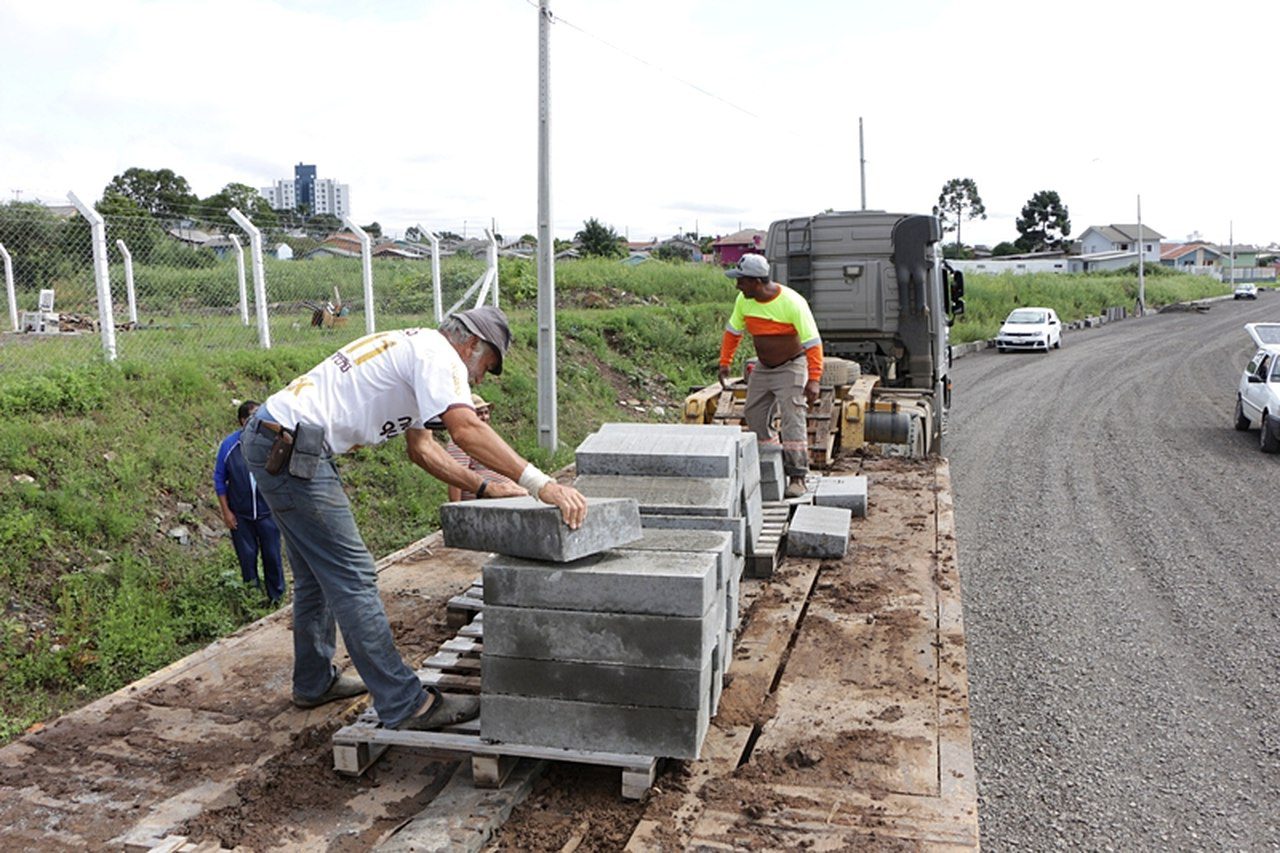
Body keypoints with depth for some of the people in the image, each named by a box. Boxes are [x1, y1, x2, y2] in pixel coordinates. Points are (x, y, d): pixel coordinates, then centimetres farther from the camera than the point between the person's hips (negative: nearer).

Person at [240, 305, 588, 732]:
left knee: (318, 573, 21)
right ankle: (404, 704, -3)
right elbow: (465, 428, -28)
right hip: (290, 451, -11)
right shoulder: (438, 353, -11)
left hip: (270, 439, 11)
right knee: (352, 577, -9)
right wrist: (541, 484, -32)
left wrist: (484, 487, 14)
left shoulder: (412, 348, 21)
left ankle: (315, 682, 36)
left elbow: (421, 446, 21)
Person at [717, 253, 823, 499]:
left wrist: (813, 380, -30)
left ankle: (797, 477, -12)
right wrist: (724, 363, 3)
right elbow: (733, 332, 9)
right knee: (754, 416, 8)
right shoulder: (744, 300, -7)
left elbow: (812, 342, -24)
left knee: (792, 419, -14)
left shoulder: (792, 303, -25)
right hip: (763, 368, 7)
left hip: (790, 367, -7)